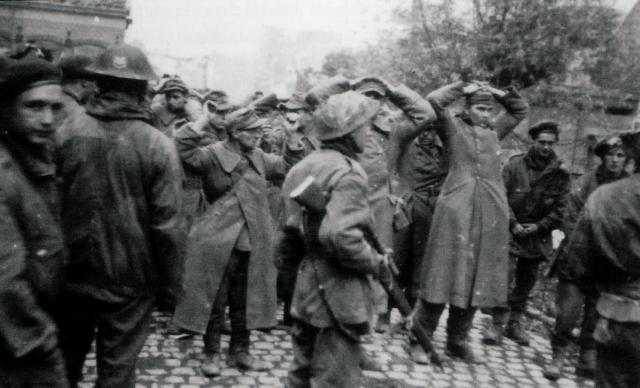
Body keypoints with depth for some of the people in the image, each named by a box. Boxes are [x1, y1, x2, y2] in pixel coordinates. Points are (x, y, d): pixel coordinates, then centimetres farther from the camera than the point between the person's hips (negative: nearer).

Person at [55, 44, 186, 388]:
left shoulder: (67, 134, -8)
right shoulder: (157, 145, -16)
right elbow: (167, 223, -17)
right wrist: (170, 276, -2)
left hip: (72, 273, 3)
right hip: (129, 280, -3)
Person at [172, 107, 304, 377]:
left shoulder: (259, 157, 11)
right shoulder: (213, 155, -9)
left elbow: (285, 167, 24)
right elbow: (183, 149, -25)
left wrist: (292, 139, 13)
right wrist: (203, 120, -23)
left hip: (252, 243, 6)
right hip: (218, 243, -6)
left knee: (245, 300, 15)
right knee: (215, 300, 5)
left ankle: (240, 352, 30)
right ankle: (212, 354, 22)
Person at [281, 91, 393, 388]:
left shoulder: (303, 166, 10)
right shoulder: (347, 172, -18)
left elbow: (289, 234, 14)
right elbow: (341, 237, -32)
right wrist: (377, 263, -17)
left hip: (305, 290, 9)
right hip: (337, 295, -9)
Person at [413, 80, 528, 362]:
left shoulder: (494, 130, 20)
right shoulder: (453, 126, 5)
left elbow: (521, 109, 31)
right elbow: (434, 100, -9)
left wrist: (497, 93, 19)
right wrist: (463, 88, 3)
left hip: (490, 214, 6)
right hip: (456, 211, -5)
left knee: (477, 277, 9)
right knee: (447, 272, -3)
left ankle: (457, 339, 22)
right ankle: (421, 331, 12)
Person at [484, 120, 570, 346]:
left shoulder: (560, 174, 3)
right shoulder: (515, 165, -3)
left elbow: (559, 209, 3)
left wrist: (539, 226, -8)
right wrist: (513, 224, -13)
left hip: (538, 235, 3)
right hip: (511, 229, -3)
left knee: (527, 281, 11)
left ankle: (515, 323, 25)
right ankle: (496, 324, -4)